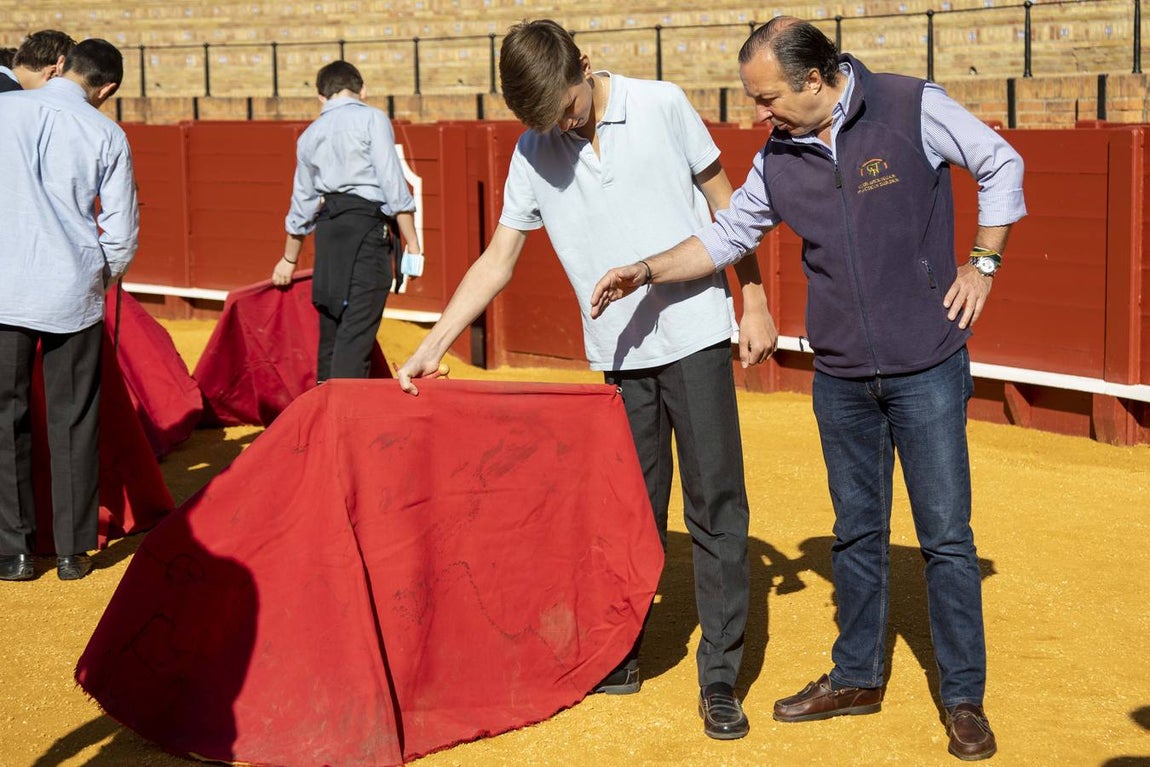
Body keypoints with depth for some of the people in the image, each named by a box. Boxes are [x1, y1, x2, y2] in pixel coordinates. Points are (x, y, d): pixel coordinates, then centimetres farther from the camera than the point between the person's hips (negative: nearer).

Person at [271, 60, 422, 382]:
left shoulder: (309, 135, 19)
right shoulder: (372, 118, 1)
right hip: (367, 223, -6)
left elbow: (302, 203, 26)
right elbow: (392, 182, -8)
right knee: (357, 331, -11)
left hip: (328, 229, 6)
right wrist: (412, 243, -7)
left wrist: (289, 259, 36)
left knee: (331, 327, 14)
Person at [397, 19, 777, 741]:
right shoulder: (533, 154, 2)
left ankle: (720, 678, 3)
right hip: (619, 357, 2)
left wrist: (755, 302, 3)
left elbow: (724, 204, 5)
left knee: (716, 508, -2)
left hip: (697, 336, -2)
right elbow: (496, 262, 6)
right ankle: (620, 655, 21)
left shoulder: (664, 106, -4)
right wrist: (432, 347, 0)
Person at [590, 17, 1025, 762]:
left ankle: (965, 699, 12)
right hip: (840, 376, 4)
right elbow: (729, 234, 13)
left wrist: (983, 263, -3)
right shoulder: (779, 158, 2)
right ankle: (857, 677, 29)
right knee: (856, 532, 14)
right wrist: (647, 271, 3)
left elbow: (1001, 166, 2)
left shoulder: (913, 109, -11)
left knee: (946, 535, 1)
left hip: (928, 369, -4)